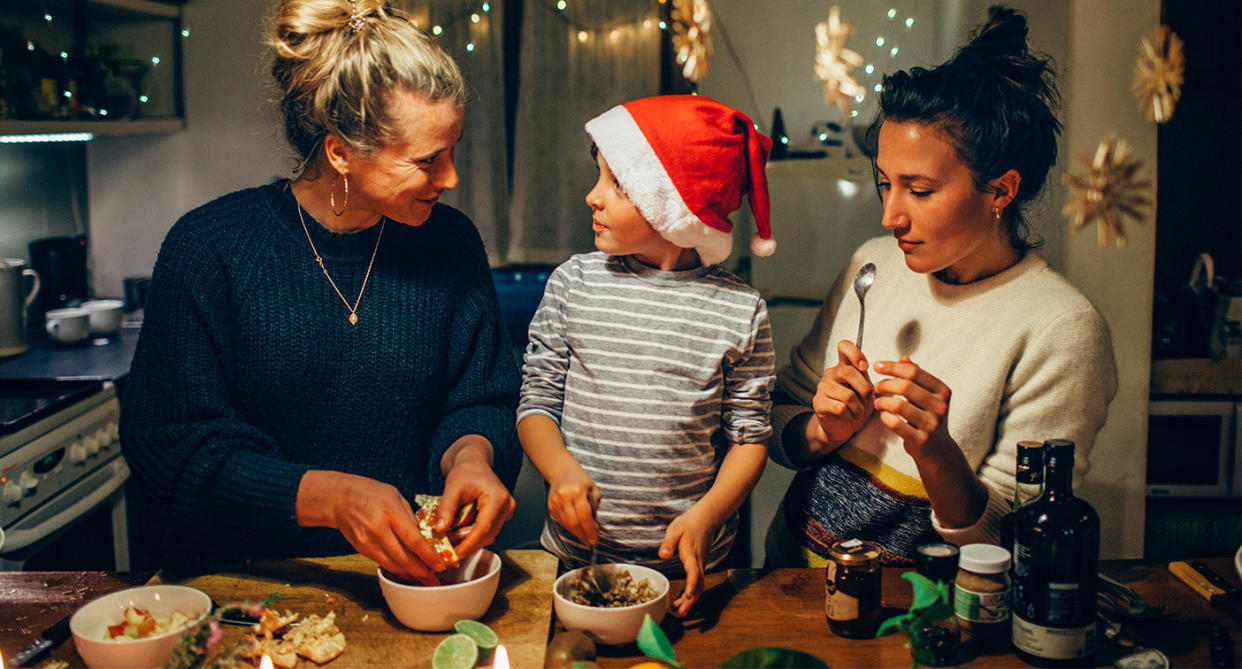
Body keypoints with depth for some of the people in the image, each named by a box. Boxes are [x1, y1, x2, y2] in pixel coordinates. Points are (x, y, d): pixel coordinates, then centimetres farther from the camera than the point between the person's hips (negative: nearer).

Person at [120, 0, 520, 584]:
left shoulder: (451, 243, 0)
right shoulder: (208, 246, -9)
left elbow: (482, 402, 7)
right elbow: (166, 446, -12)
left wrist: (470, 453, -18)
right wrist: (328, 497, -26)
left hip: (411, 574, 1)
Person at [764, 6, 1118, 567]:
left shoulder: (1062, 330, -12)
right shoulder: (874, 264, 3)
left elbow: (1004, 543, -11)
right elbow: (777, 422, 9)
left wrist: (936, 453, -27)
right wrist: (825, 431, -11)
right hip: (790, 567, 3)